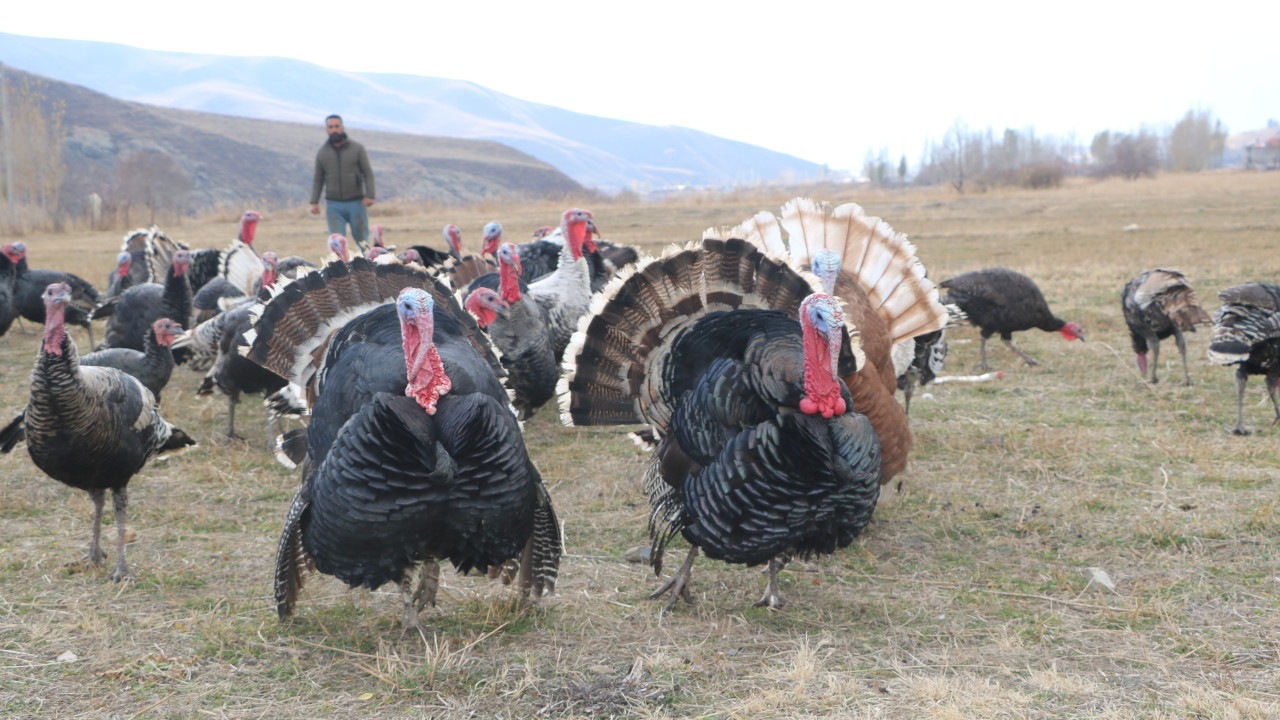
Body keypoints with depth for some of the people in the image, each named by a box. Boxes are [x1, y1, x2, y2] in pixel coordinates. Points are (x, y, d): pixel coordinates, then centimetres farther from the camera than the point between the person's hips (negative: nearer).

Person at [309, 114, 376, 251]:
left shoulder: (357, 148, 4)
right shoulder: (322, 153, 10)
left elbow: (368, 173, 1)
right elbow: (318, 180, 14)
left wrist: (369, 195, -12)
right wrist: (314, 202, 3)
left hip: (356, 203, -1)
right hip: (333, 205, 1)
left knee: (362, 240, 2)